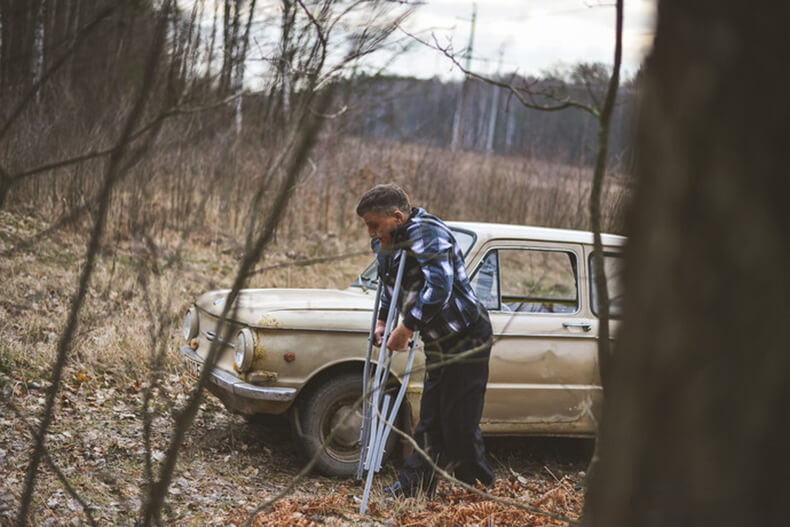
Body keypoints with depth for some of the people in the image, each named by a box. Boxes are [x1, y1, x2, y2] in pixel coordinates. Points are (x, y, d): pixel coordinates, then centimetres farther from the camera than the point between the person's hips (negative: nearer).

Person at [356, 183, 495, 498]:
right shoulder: (385, 242, 10)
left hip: (467, 340, -9)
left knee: (460, 425, -5)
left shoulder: (426, 233, -19)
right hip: (439, 344, 9)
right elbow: (391, 284, 26)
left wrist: (406, 328, -25)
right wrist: (382, 321, 11)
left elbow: (439, 286, -31)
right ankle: (413, 486, 18)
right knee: (430, 423, 12)